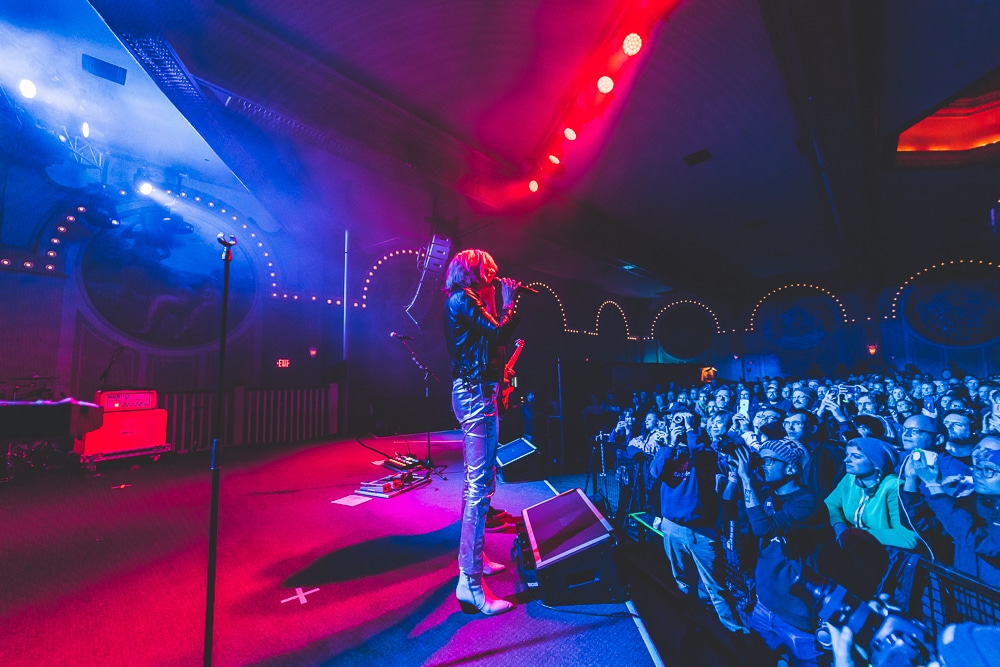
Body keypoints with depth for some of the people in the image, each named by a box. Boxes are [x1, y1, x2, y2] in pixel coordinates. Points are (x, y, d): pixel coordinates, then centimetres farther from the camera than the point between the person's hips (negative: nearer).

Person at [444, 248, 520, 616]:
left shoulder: (464, 301, 19)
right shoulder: (464, 299, -11)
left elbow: (493, 336, 16)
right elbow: (500, 333, -18)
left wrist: (500, 300, 14)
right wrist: (508, 300, -4)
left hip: (473, 391, 11)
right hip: (476, 393, -11)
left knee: (478, 478, 18)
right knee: (480, 483, -9)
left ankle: (472, 556, 32)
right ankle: (470, 582, -2)